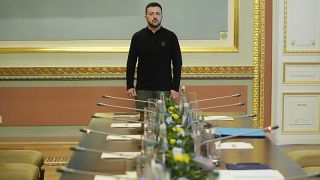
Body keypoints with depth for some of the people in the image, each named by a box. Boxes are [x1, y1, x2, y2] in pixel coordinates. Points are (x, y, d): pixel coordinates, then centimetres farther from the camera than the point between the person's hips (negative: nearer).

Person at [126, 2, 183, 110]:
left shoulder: (170, 37, 1)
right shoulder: (137, 37, 4)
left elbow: (177, 64, 0)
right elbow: (131, 63, 6)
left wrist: (175, 88, -7)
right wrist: (129, 86, -2)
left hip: (165, 89, -1)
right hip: (142, 89, 1)